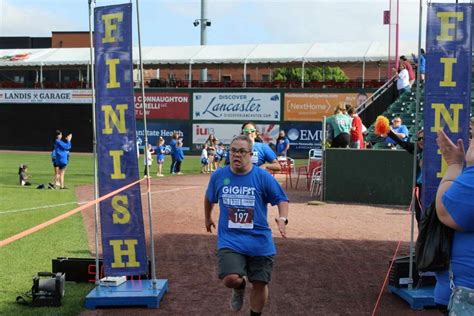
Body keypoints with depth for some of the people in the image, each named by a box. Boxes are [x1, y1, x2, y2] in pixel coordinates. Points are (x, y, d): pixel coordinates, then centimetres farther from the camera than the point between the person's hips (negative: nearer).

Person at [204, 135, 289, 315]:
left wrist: (282, 218, -19)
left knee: (260, 284, 8)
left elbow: (281, 199, 0)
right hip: (229, 240, 0)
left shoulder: (263, 177, -7)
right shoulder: (218, 176, 0)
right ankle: (240, 287, 19)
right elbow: (209, 198, 19)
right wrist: (207, 218, 31)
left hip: (260, 241, 0)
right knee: (230, 279, -19)